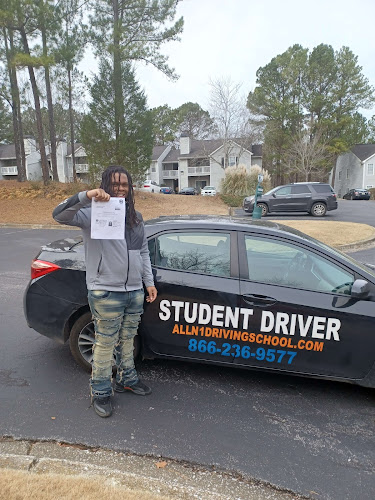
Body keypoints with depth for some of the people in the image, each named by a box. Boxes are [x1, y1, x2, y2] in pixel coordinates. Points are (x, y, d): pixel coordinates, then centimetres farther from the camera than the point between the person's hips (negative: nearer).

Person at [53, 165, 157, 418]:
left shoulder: (136, 217, 12)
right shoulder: (92, 212, -8)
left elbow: (143, 252, 17)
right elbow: (59, 215, -25)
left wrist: (149, 282, 13)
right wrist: (85, 196, -38)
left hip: (134, 291, 6)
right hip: (106, 293, -6)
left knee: (127, 339, 21)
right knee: (105, 344, 6)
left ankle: (127, 379, 42)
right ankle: (101, 392, 26)